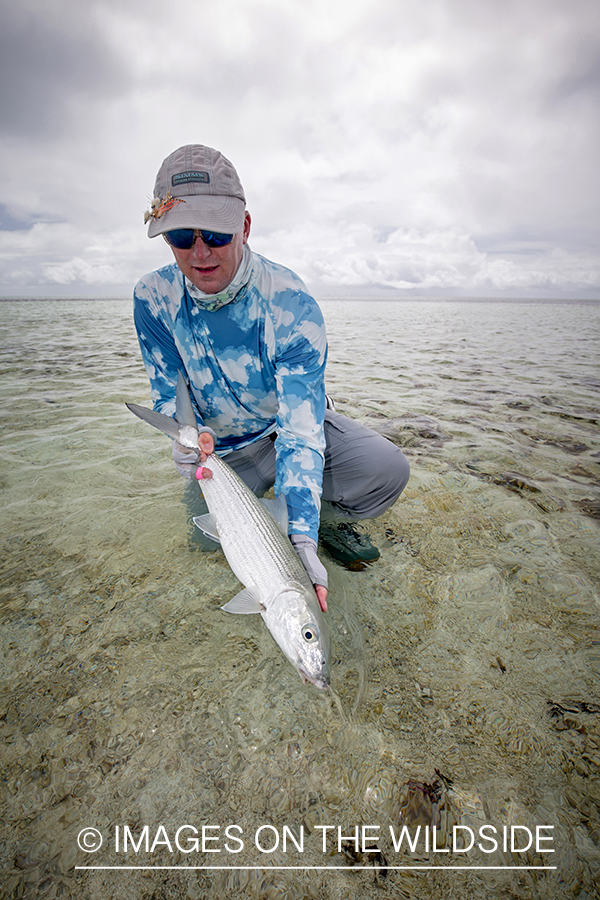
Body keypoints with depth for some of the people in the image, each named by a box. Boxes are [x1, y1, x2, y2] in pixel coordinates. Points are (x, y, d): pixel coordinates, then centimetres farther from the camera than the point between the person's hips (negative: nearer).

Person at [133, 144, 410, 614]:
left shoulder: (292, 305, -25)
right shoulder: (153, 298, -12)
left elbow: (300, 428, -31)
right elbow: (168, 389, -3)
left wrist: (303, 539, -38)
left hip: (300, 426, -2)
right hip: (226, 444, 3)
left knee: (387, 469, -24)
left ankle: (327, 518, 9)